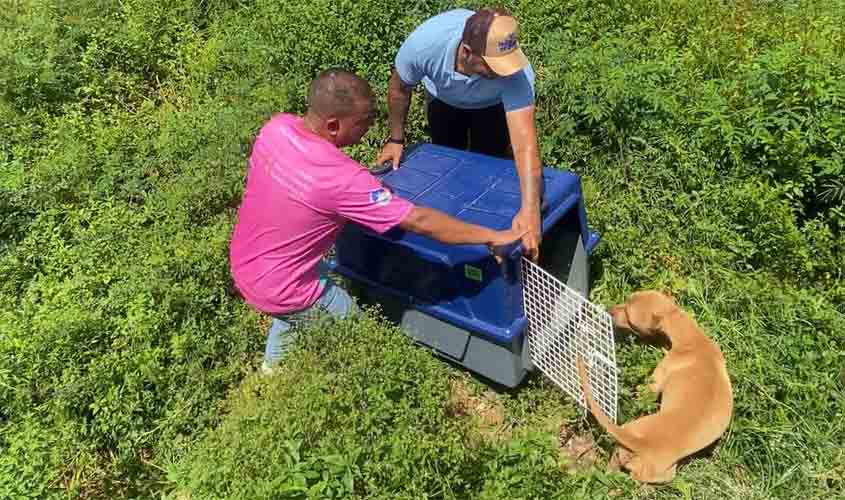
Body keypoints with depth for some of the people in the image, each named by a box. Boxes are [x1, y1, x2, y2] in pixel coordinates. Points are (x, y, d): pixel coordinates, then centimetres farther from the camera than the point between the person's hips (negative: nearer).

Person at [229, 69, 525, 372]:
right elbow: (420, 222, -32)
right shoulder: (341, 177, -34)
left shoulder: (277, 126, -12)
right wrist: (493, 237, -26)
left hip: (245, 263, 8)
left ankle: (273, 367, 55)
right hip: (278, 288, -7)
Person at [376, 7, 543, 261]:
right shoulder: (424, 42, -42)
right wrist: (396, 139, -12)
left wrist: (530, 209, -62)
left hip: (492, 105, -1)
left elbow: (524, 143, -52)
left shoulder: (517, 73, -45)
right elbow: (400, 88, -19)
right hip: (442, 98, 2)